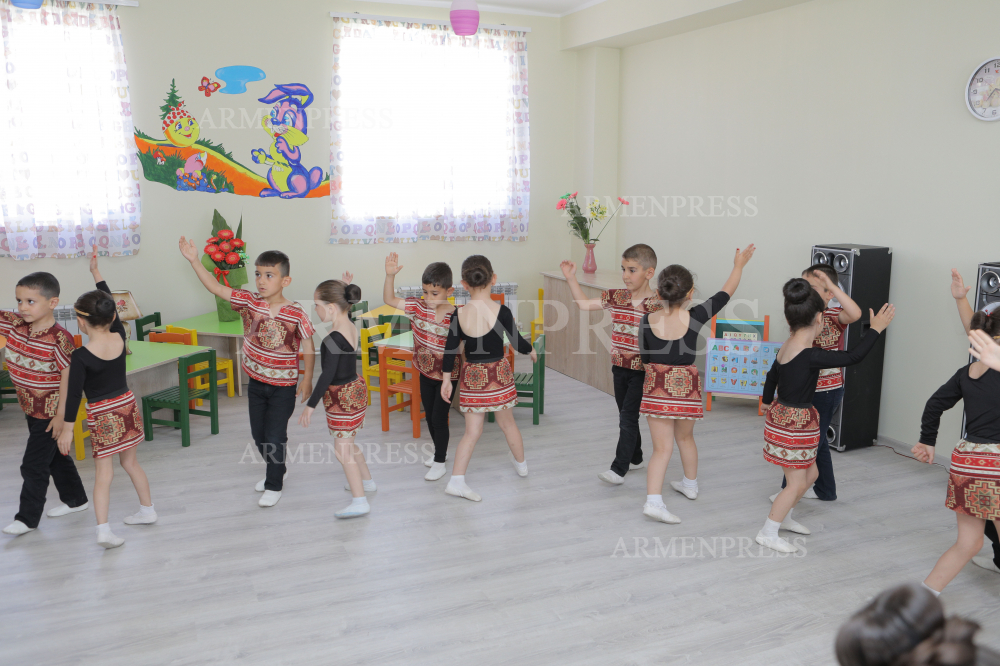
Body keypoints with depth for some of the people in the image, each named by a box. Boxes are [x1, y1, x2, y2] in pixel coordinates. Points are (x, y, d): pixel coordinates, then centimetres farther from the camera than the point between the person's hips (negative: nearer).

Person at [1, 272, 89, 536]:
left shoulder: (59, 338, -23)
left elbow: (68, 377, -20)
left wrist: (61, 415, -18)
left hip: (50, 412, -8)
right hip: (31, 408, 8)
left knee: (33, 465, 2)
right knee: (55, 456, 21)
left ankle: (27, 517, 19)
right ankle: (75, 499, 38)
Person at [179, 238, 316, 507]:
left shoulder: (296, 314, -17)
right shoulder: (250, 302, -7)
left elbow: (308, 347, -10)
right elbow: (216, 288, -11)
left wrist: (307, 379, -11)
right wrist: (195, 261, -20)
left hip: (283, 386, -5)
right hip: (256, 382, 5)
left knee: (274, 437, 2)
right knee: (259, 435, 19)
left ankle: (274, 486, 22)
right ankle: (277, 468, 44)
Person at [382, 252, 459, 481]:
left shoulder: (455, 316, -22)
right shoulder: (418, 307, -11)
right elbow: (389, 299, -11)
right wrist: (390, 275, -24)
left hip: (447, 375, -5)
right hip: (425, 372, 5)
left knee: (439, 417, 2)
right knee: (429, 416, 19)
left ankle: (440, 462, 19)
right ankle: (440, 450, 42)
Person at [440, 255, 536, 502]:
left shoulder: (459, 314, -10)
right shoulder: (501, 311, -17)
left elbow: (450, 349, -4)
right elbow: (517, 342, -7)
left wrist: (446, 379, 6)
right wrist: (531, 350, 14)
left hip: (471, 375, 1)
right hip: (498, 374, -1)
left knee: (472, 431, 9)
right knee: (507, 422, 20)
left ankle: (456, 480, 2)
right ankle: (521, 463, 42)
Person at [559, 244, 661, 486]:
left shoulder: (655, 305, -15)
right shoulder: (616, 297, 1)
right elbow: (584, 304, 8)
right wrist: (571, 278, 2)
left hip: (641, 369, -6)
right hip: (619, 366, 6)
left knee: (628, 417, -6)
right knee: (625, 416, 17)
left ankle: (618, 469, -1)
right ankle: (635, 458, 34)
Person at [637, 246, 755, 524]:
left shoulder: (647, 321, -10)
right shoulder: (695, 317, -14)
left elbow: (644, 358, 2)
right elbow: (725, 294, -1)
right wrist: (739, 265, 14)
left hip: (656, 387, 0)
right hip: (686, 387, 0)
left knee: (662, 446, 2)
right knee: (685, 437, 24)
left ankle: (653, 499, -13)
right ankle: (690, 484, 44)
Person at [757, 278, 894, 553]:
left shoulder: (786, 348, 2)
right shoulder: (810, 356, -26)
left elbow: (771, 378, 16)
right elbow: (853, 356, -21)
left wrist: (768, 405, 31)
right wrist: (876, 329, -10)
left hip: (781, 416, 9)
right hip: (795, 423, -9)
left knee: (810, 473, 22)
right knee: (797, 483, 4)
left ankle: (784, 517, 37)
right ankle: (768, 533, 14)